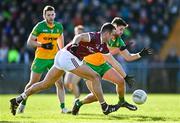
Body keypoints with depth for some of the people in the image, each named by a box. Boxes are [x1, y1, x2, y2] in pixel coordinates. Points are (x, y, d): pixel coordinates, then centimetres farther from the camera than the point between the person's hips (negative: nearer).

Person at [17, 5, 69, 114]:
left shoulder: (59, 26, 1)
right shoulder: (40, 26, -11)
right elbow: (30, 42, -9)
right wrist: (42, 45, -23)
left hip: (54, 58, 2)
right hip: (41, 59, -2)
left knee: (59, 83, -8)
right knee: (33, 82, 5)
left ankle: (63, 107, -4)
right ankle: (23, 103, 23)